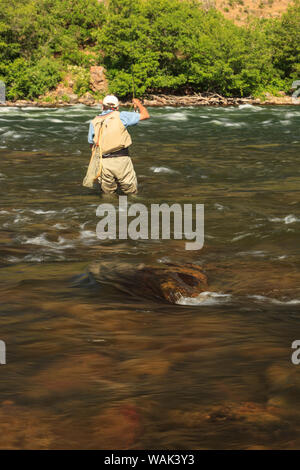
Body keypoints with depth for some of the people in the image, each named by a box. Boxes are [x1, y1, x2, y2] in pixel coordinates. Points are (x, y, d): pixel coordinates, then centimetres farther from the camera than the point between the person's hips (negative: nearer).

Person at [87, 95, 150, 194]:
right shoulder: (121, 116, 2)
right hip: (121, 160, -2)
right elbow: (145, 115, 7)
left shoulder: (94, 122, 10)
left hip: (103, 163, 3)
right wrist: (138, 103, 26)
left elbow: (91, 143, 20)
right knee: (132, 194, 8)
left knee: (108, 194, 16)